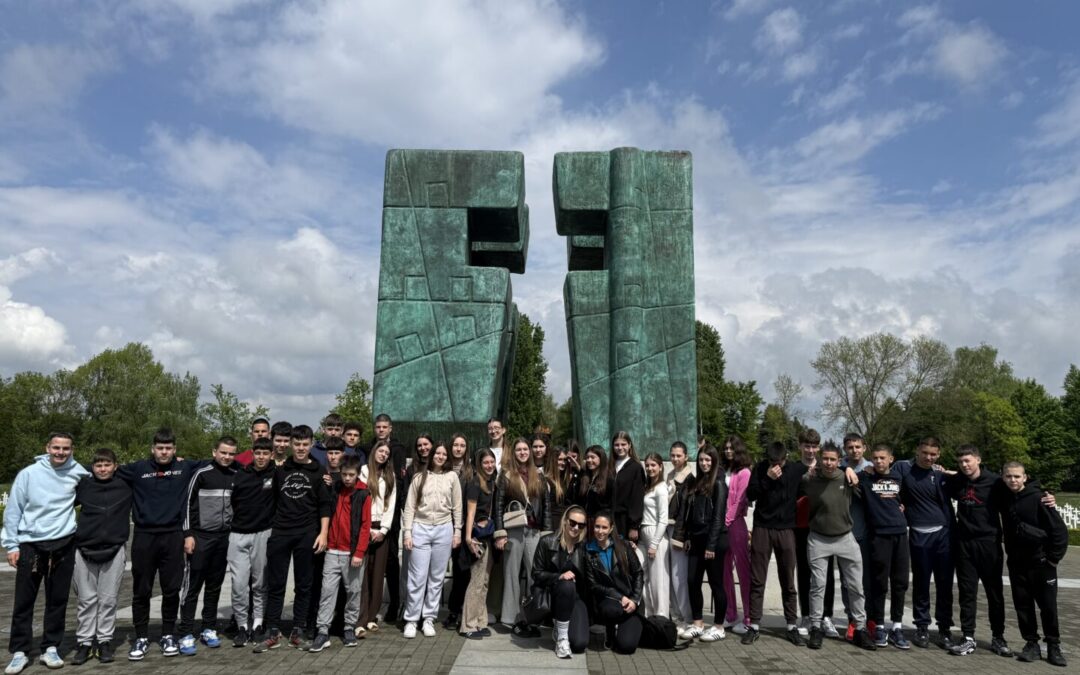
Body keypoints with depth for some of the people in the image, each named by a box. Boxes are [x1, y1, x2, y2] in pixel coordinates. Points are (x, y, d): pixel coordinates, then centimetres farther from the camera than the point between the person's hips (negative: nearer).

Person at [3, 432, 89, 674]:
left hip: (64, 544, 1)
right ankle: (19, 651, 15)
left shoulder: (78, 473, 0)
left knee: (58, 599, 8)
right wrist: (11, 544, -4)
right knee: (24, 600, 4)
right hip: (31, 544, -1)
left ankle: (51, 648, 19)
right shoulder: (28, 474, -4)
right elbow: (13, 511, -1)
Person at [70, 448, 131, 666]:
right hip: (85, 550, 1)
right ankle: (85, 642, 16)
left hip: (114, 550, -1)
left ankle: (105, 641, 15)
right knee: (87, 600, 7)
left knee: (108, 600, 5)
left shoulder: (125, 486, 1)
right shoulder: (84, 485, 1)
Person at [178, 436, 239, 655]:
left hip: (224, 538, 4)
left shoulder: (236, 476, 5)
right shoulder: (202, 473, -7)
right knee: (192, 585, -1)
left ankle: (208, 629, 20)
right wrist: (188, 534, -11)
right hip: (201, 537, -4)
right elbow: (189, 504, -7)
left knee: (215, 586, 10)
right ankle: (186, 634, 5)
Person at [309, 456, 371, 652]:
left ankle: (350, 629, 19)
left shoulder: (363, 495, -4)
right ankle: (322, 632, 2)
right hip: (332, 551, 3)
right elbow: (326, 516, 15)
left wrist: (359, 553, -12)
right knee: (327, 590, -2)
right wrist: (324, 540, 2)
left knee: (353, 591, 6)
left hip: (352, 553, -2)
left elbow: (365, 526, -7)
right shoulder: (334, 490, 6)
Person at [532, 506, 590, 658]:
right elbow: (536, 573, -6)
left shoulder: (585, 546, -2)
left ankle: (559, 623, 19)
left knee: (579, 645, -16)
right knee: (567, 586, -36)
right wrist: (559, 576, -19)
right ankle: (561, 637, -17)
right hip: (550, 593, -2)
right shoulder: (547, 542, -6)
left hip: (576, 597, 2)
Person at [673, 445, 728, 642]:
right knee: (693, 581, 7)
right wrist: (686, 537, 6)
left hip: (714, 540, -7)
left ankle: (719, 627, 13)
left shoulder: (718, 484, -8)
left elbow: (718, 517, -13)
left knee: (715, 583, 2)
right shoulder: (697, 484, 14)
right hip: (696, 539, 7)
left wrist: (711, 545, -16)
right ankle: (697, 624, 18)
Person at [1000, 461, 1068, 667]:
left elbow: (1059, 529, -12)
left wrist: (1053, 558, -10)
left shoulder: (1037, 498, -14)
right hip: (1017, 564, 4)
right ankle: (1031, 644, 19)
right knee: (1023, 606, 7)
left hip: (1041, 563, -4)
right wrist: (1010, 553, 7)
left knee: (1048, 606, 5)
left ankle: (1053, 646, 19)